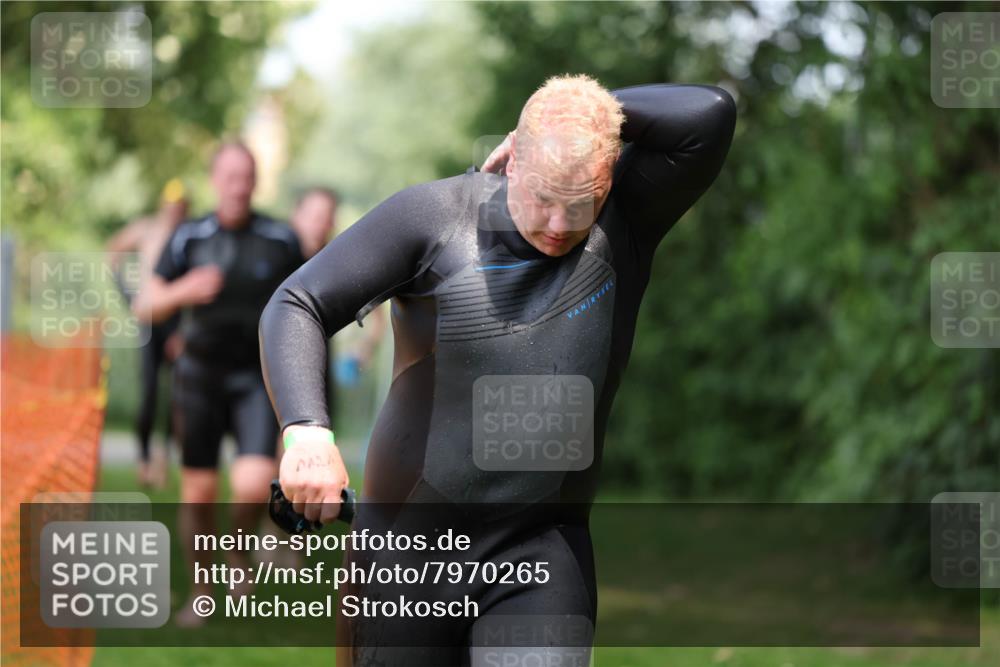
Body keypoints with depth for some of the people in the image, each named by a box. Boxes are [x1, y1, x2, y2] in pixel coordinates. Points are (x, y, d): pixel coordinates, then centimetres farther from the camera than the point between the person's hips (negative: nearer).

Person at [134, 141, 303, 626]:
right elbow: (148, 305, -1)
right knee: (199, 490, 5)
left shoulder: (280, 240, -4)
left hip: (258, 377, -1)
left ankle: (241, 547, 16)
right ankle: (201, 592, 24)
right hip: (201, 373, 1)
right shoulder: (189, 238, -3)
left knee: (254, 485, -18)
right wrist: (183, 291, -22)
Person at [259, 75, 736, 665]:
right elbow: (297, 306, -7)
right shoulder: (431, 216, -7)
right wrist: (307, 431, -23)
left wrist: (596, 111, -8)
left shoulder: (627, 221, -3)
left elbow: (708, 114, -16)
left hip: (542, 548, 0)